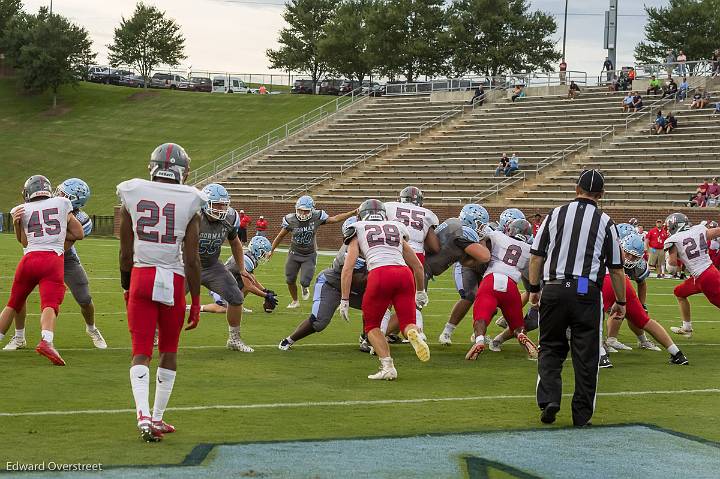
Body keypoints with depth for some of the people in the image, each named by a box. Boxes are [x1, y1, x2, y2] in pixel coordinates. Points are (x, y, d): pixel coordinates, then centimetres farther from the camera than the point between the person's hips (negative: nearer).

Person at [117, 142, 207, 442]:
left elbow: (126, 252, 7)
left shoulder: (133, 195, 2)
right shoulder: (189, 203, -4)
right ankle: (158, 418, 22)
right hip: (173, 281, -1)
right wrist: (196, 302, 4)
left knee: (141, 352, 1)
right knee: (169, 351, 15)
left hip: (141, 276, 1)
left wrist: (126, 287, 21)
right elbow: (192, 260, -4)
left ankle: (143, 415, -19)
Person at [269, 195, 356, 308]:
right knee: (290, 280, 8)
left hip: (309, 255, -1)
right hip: (294, 253, 1)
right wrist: (271, 250, 4)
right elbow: (280, 236, -1)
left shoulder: (317, 217, -16)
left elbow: (335, 219, -7)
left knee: (305, 281, -11)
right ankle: (295, 301, 35)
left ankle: (305, 287, 29)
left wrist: (353, 213, -11)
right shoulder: (291, 220, -15)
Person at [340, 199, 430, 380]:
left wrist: (344, 300, 10)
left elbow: (348, 268, 8)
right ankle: (414, 334, -23)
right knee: (407, 323, 13)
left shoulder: (358, 232, 21)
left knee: (371, 326, 16)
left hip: (380, 275, -2)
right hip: (404, 274, 2)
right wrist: (421, 292, 49)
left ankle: (387, 366, -3)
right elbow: (418, 266, 35)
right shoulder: (396, 231, 30)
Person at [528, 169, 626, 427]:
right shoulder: (605, 222, 2)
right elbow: (616, 269, 6)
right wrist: (621, 302, 16)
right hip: (587, 293, -1)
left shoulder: (556, 214, 4)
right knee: (585, 354, 6)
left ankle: (549, 398, -4)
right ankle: (582, 414, 10)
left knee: (551, 347, 14)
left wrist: (534, 288, 16)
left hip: (554, 289, 1)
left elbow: (536, 255, 5)